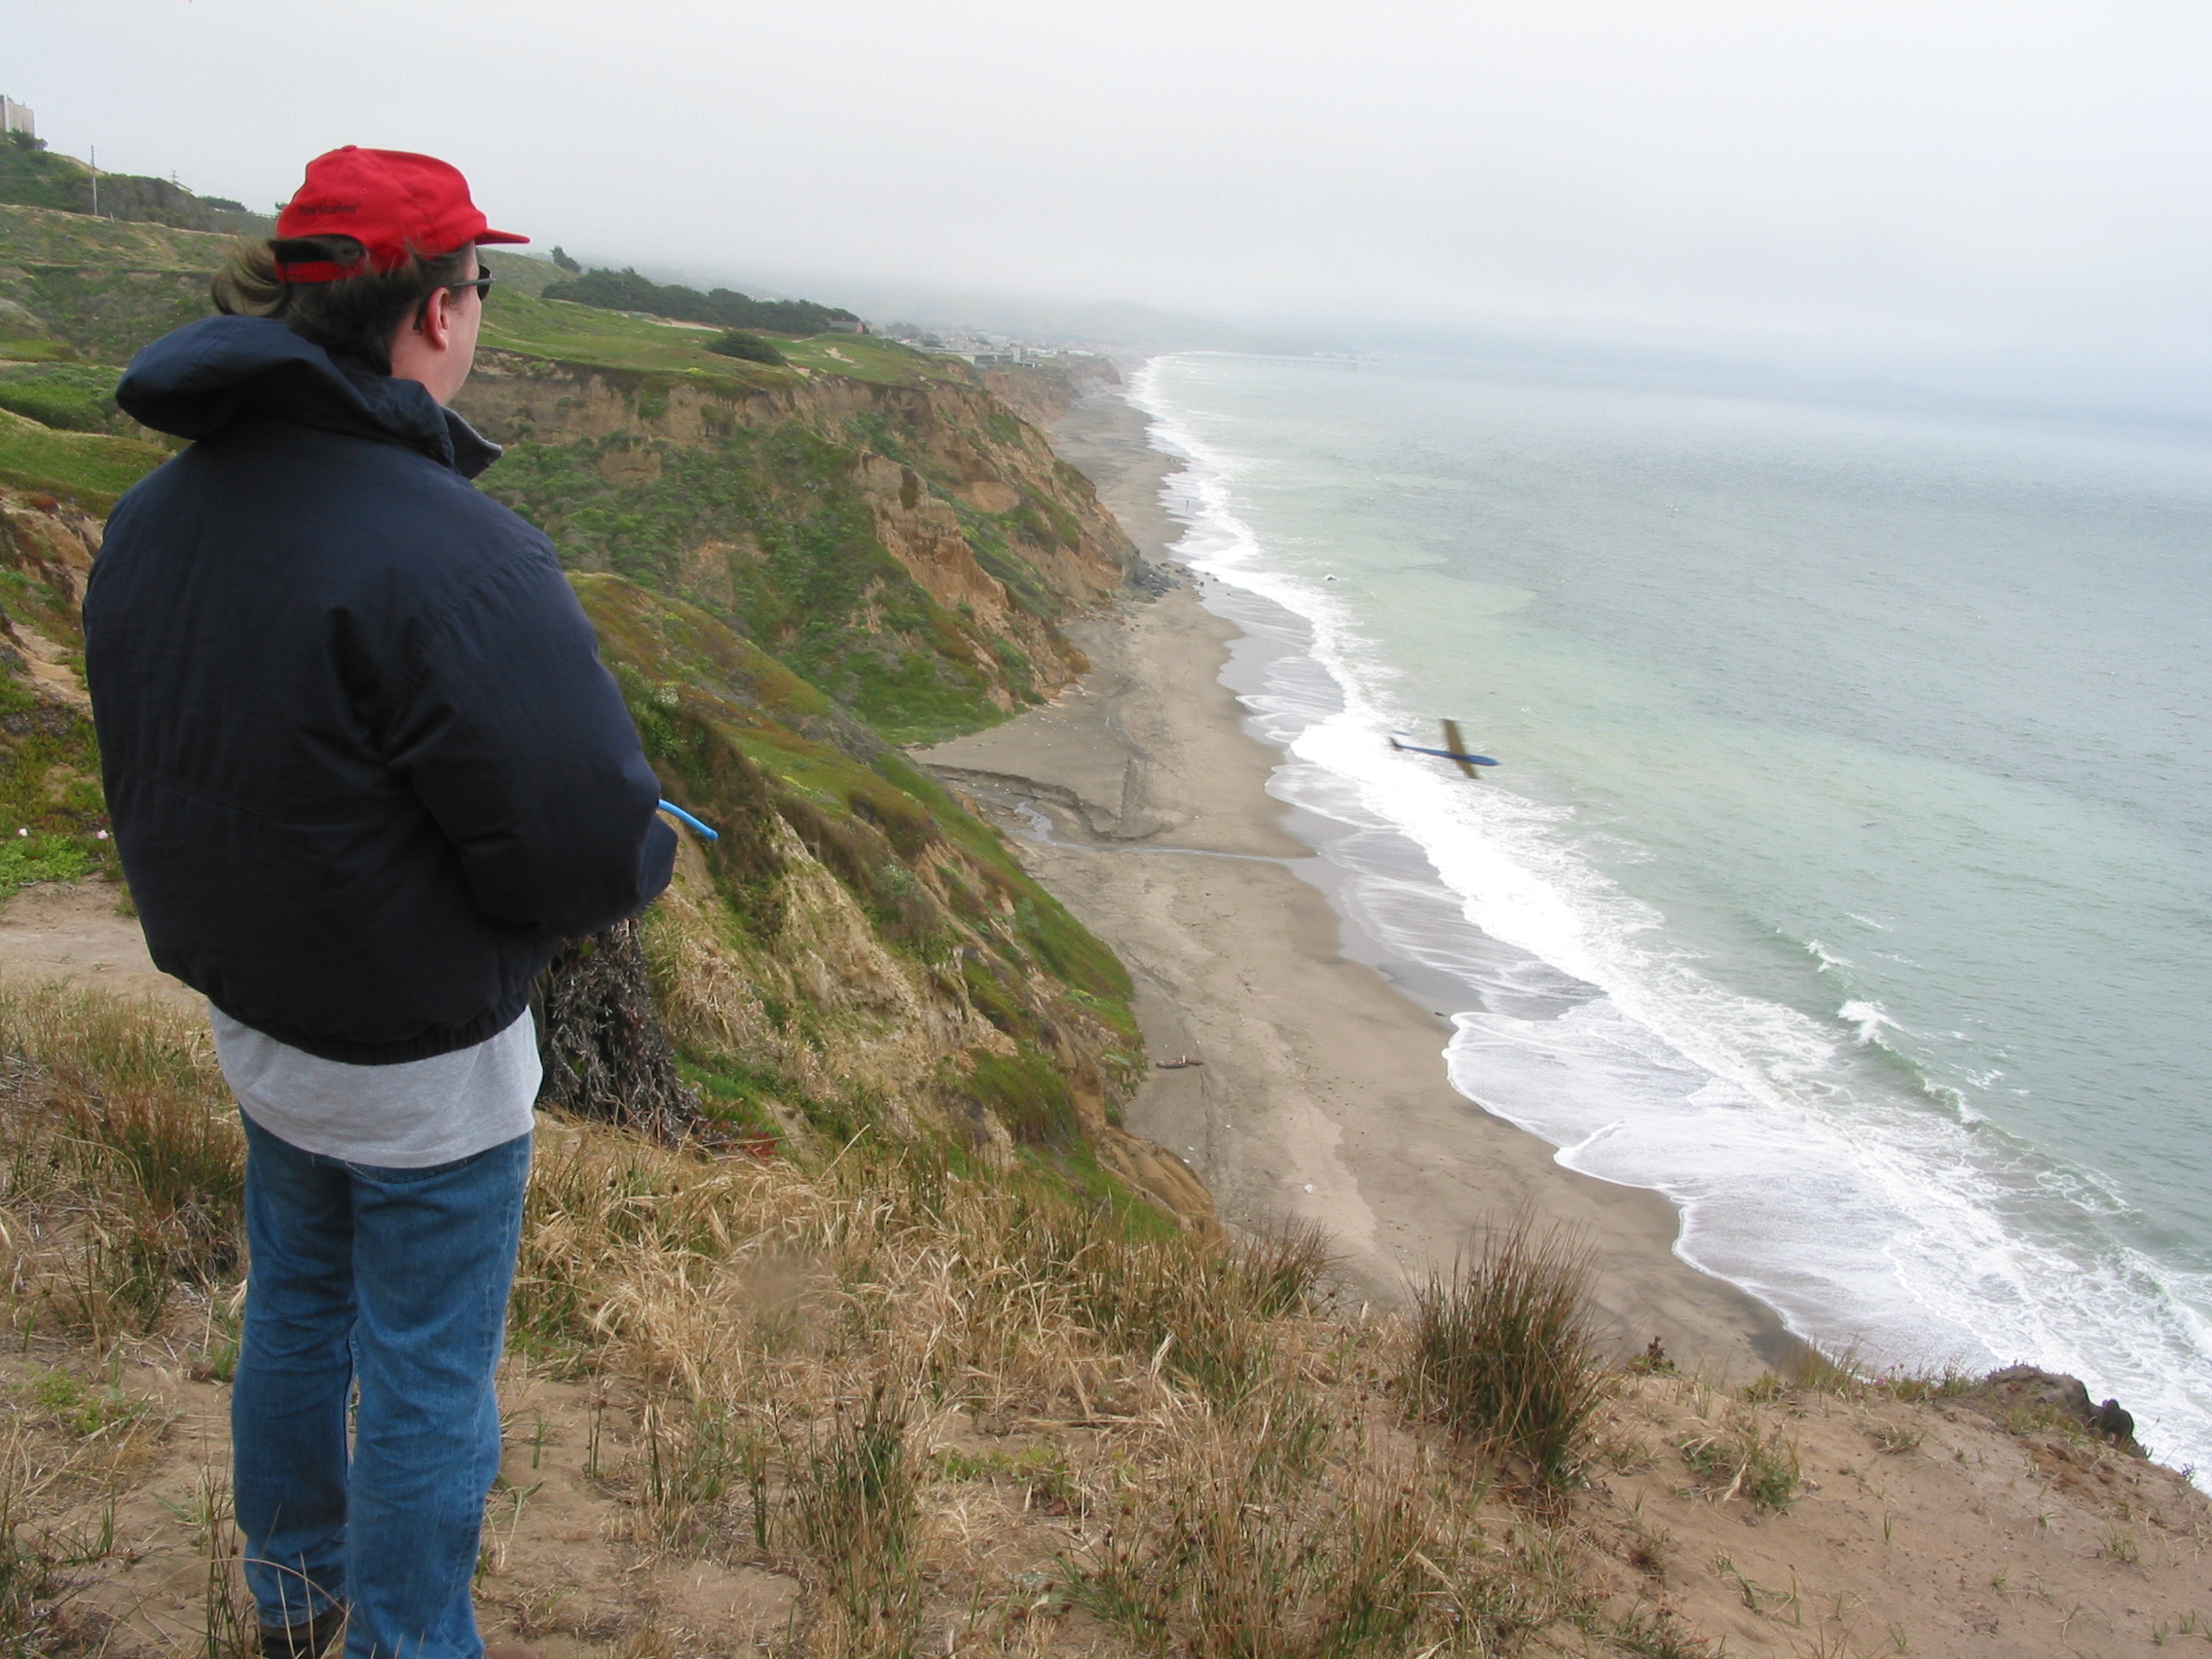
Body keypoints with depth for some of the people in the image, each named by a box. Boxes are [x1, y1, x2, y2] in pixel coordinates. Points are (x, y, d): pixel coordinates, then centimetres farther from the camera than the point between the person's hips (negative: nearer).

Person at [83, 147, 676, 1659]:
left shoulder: (157, 515, -3)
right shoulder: (451, 555, -30)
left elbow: (175, 769, 8)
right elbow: (583, 853, -28)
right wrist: (651, 853, -5)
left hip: (250, 1010, 8)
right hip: (427, 1054, -8)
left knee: (297, 1312, 27)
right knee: (428, 1377, 11)